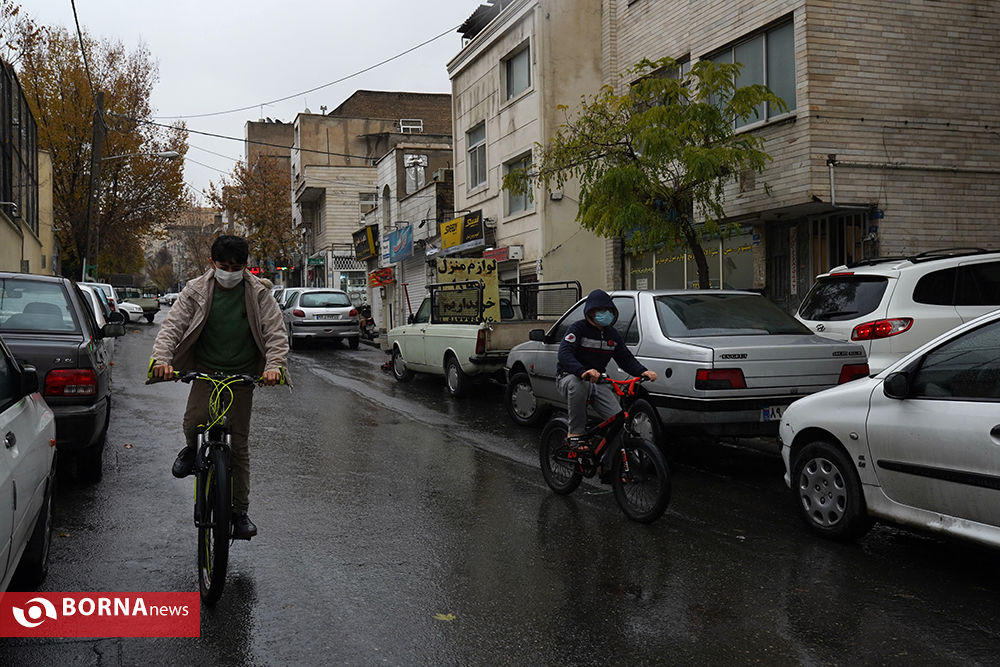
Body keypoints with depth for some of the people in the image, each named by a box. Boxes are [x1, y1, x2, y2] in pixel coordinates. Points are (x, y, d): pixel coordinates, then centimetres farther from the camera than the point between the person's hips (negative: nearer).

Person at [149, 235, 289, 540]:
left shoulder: (258, 293, -3)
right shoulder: (196, 290, -1)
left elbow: (275, 333, -8)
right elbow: (172, 325, -8)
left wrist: (274, 365, -26)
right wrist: (162, 358, -27)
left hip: (243, 376, 0)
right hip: (205, 371, 0)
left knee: (239, 446, 2)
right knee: (194, 421, -26)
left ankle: (239, 512, 13)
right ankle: (193, 449, 13)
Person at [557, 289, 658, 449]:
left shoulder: (613, 335, 13)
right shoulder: (578, 328, -8)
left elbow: (626, 359, 12)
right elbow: (564, 353, -23)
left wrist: (643, 371, -11)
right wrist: (583, 371, -43)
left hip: (597, 382, 5)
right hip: (570, 378, -5)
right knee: (579, 384, -44)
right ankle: (575, 433, -30)